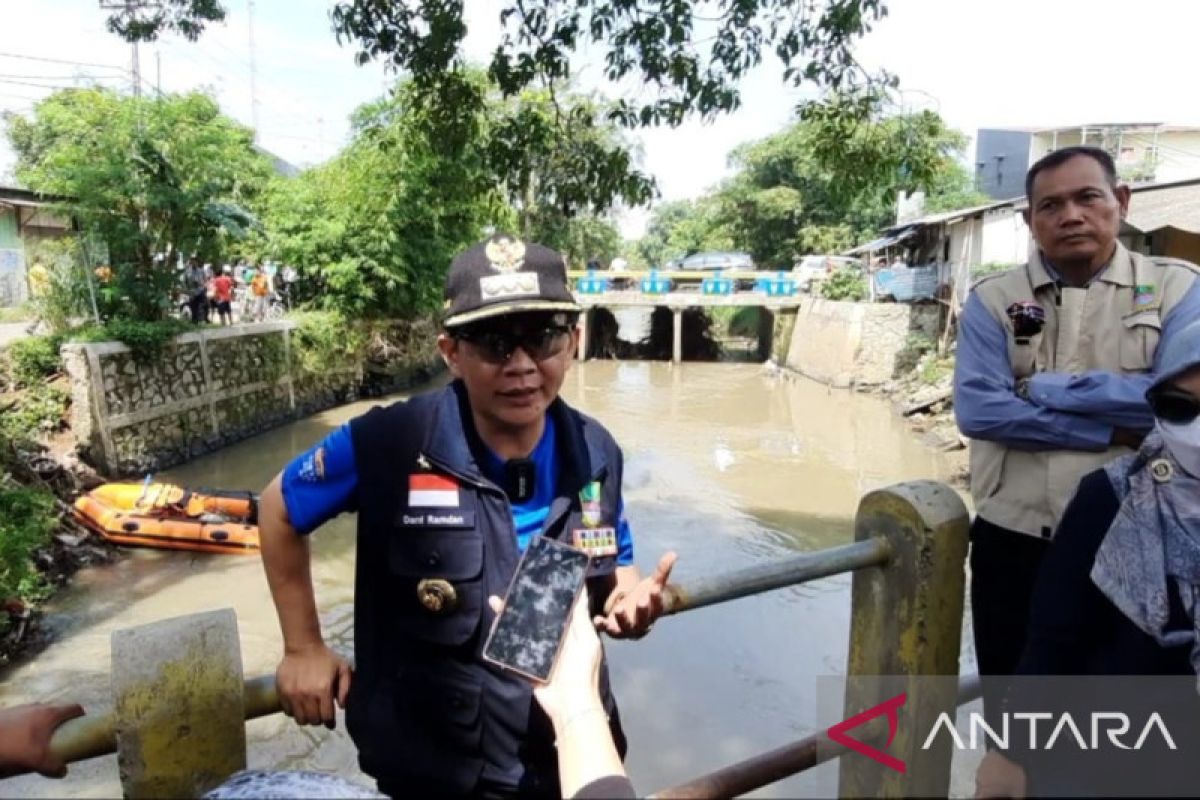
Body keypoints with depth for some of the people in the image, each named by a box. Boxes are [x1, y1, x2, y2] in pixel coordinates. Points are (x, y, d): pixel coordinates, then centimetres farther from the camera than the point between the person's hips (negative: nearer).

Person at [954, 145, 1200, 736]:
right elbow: (977, 409, -14)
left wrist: (1040, 387, -14)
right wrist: (1113, 431, -15)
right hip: (1012, 545, 1)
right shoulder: (993, 299, -1)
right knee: (1010, 712, 17)